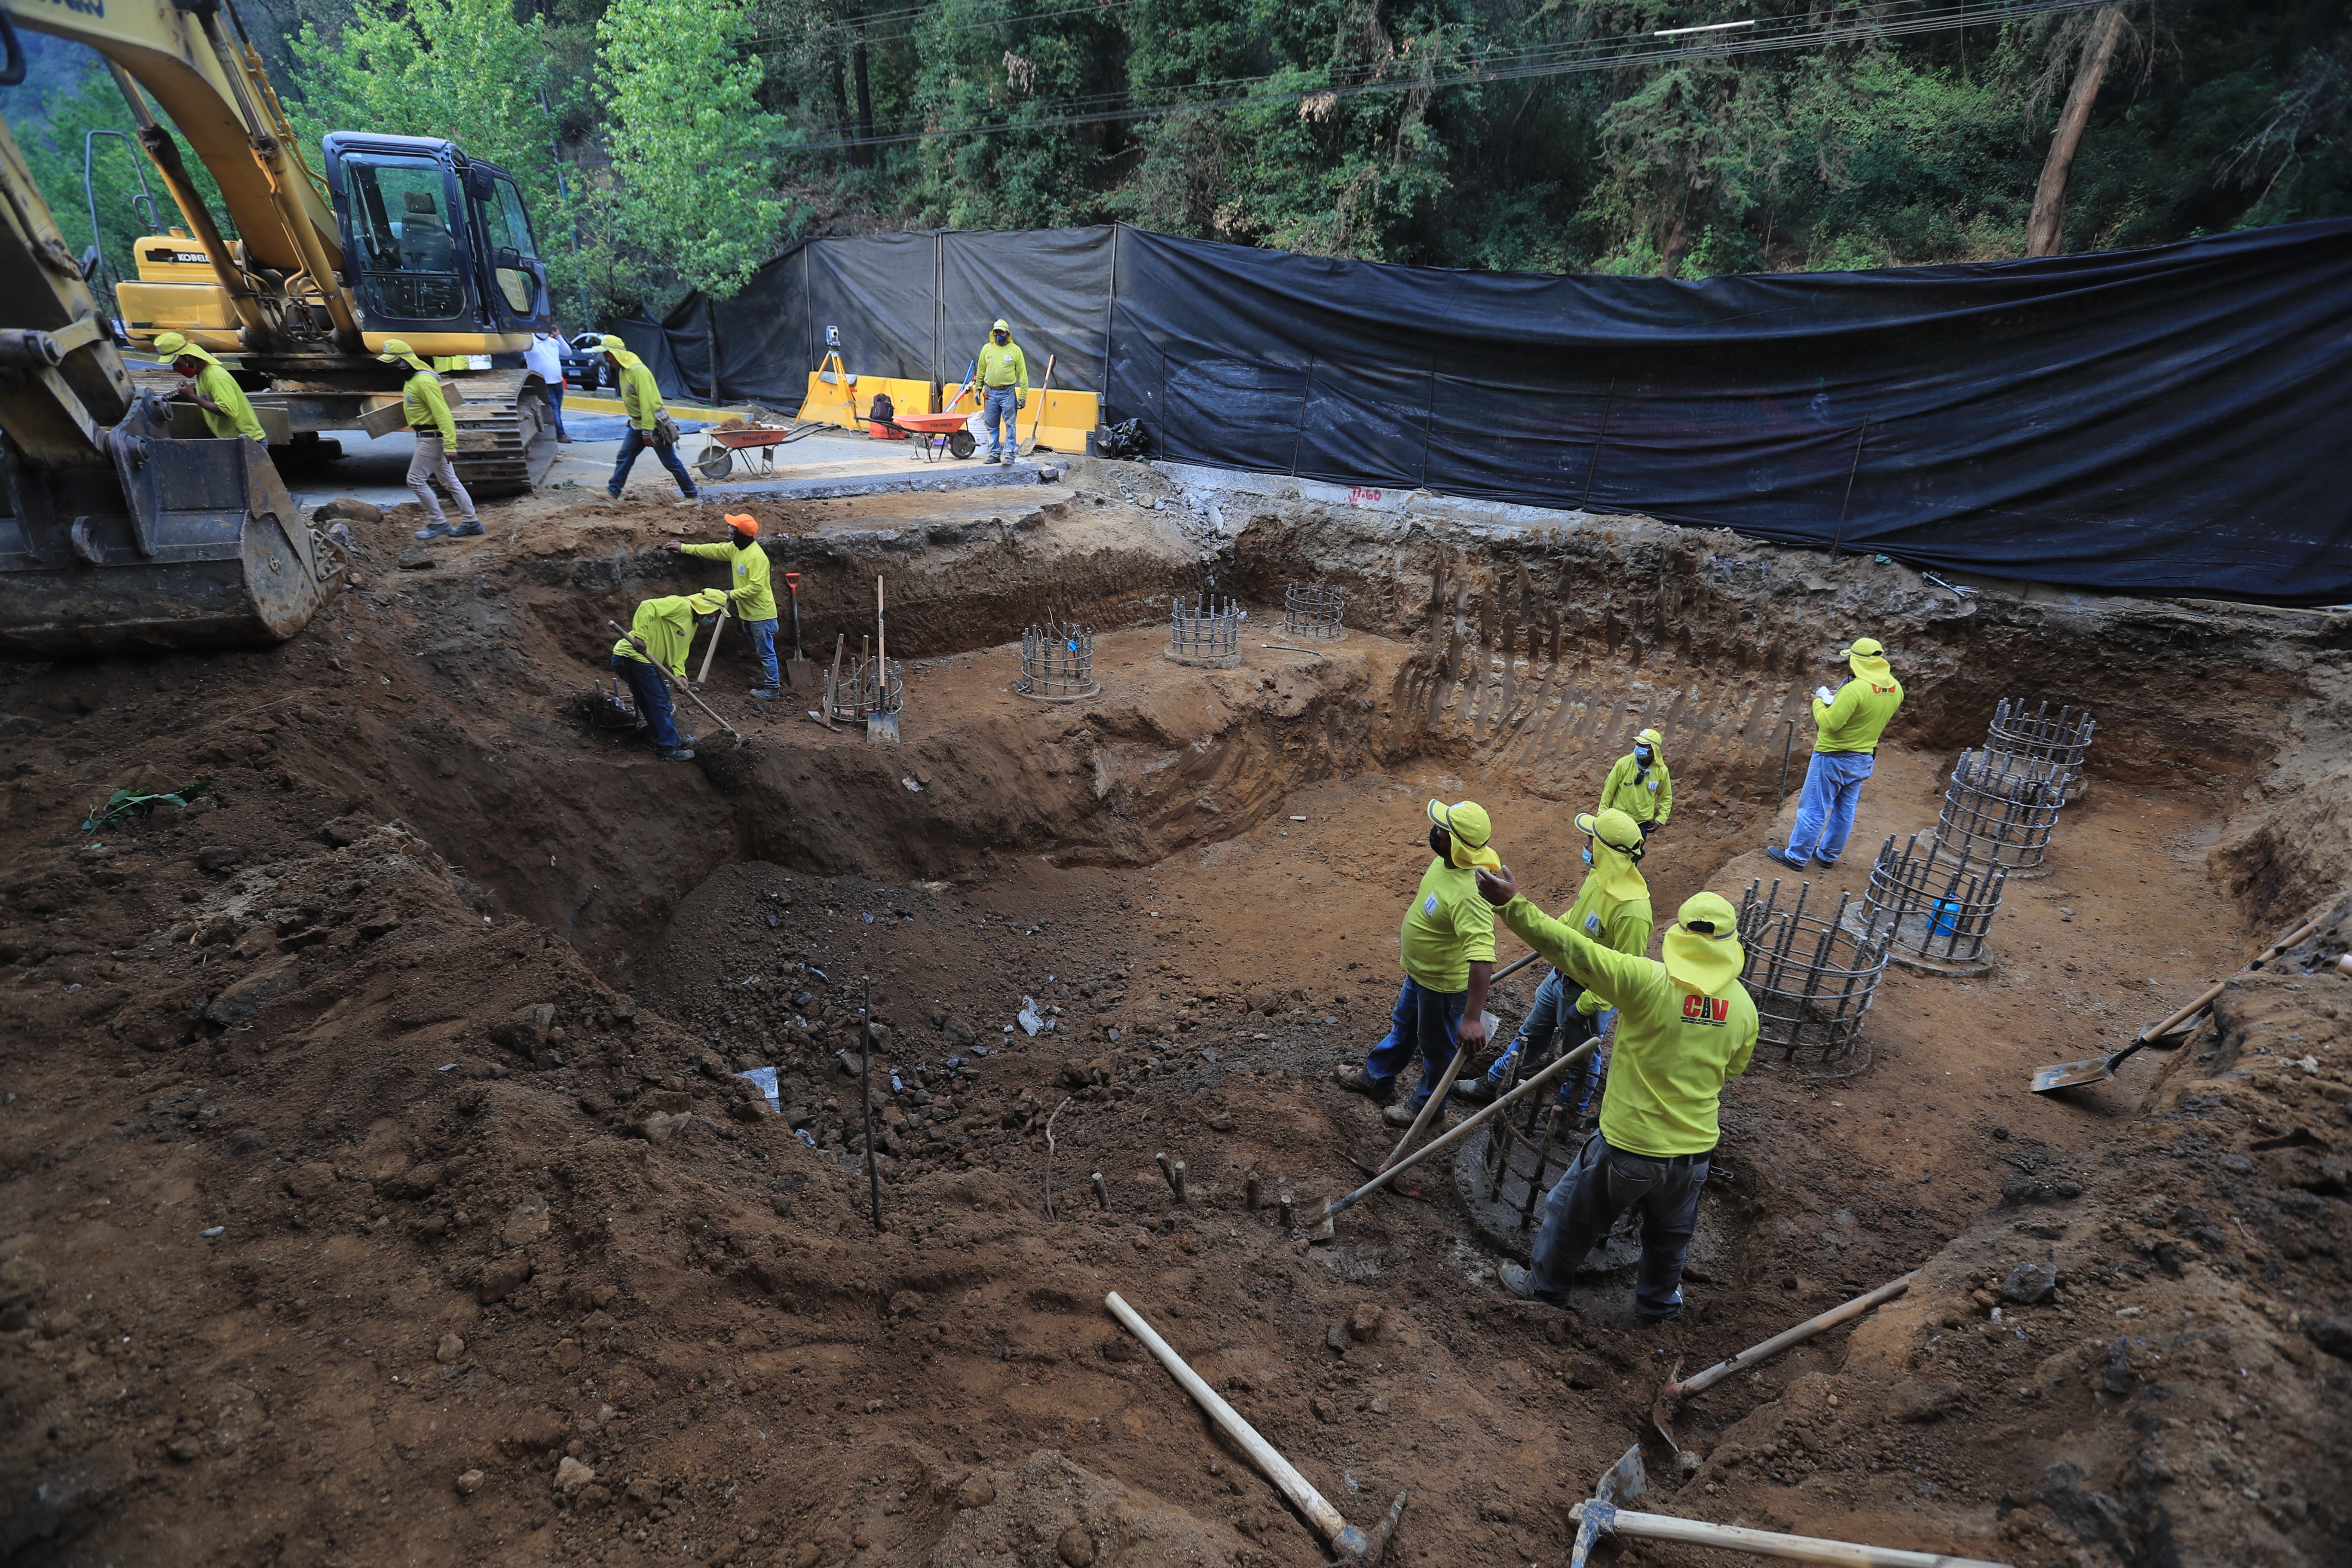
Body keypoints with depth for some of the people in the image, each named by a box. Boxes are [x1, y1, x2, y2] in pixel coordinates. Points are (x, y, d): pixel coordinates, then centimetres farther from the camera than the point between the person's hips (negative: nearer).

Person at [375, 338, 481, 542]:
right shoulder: (412, 378, 13)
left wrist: (450, 445, -29)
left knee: (416, 480, -7)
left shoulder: (424, 381, -19)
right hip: (427, 438, 11)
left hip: (432, 438, -11)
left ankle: (438, 524, -1)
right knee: (450, 481, 11)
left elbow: (442, 413, -25)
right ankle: (472, 523, 14)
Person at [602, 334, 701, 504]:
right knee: (624, 458, 7)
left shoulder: (638, 372, -22)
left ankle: (692, 495, 7)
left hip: (654, 424, -9)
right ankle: (613, 492, 12)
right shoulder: (622, 370, 8)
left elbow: (647, 403, -25)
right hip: (636, 425, 9)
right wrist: (642, 429, 17)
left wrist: (647, 431, -25)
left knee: (671, 462, -2)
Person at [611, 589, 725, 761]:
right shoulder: (681, 605, -13)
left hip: (646, 659, 10)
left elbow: (680, 650, 14)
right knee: (658, 702, -4)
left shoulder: (692, 624, 18)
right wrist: (640, 636, -33)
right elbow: (647, 607, -25)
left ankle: (671, 739, 34)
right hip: (632, 656, -10)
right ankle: (669, 747, 4)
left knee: (662, 700, 20)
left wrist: (680, 674, -3)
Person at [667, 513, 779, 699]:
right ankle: (766, 681, 33)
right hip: (748, 613, 10)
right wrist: (684, 548, 24)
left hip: (761, 614, -10)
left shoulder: (756, 557, -24)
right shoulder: (735, 548, 6)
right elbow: (713, 550, 19)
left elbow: (756, 587, -28)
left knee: (766, 652, -2)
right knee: (760, 650, 20)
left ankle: (771, 690, 4)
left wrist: (733, 594, -19)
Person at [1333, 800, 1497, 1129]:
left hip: (1445, 985, -9)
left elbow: (1482, 955, -47)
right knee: (1403, 1027, 30)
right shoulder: (1447, 861, -12)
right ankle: (1376, 1077, 54)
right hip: (1419, 972, 9)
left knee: (1437, 1046, 18)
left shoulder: (1469, 894, -42)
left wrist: (1472, 1017, -50)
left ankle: (1427, 1105, 44)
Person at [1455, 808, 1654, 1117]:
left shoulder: (1634, 912, -35)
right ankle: (1492, 1085, 44)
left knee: (1580, 1057, 17)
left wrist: (1585, 1007, -22)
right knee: (1530, 1034, 24)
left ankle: (1570, 1116, 43)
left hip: (1588, 994, -8)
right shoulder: (1600, 874, -10)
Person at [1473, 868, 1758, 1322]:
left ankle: (1546, 1285, 39)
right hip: (1695, 1149, 4)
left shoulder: (1648, 981, -25)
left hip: (1628, 1144, -4)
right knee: (1670, 1234, 29)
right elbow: (1731, 1069, 9)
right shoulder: (1744, 1005, -8)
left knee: (1574, 1214, 20)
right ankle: (1659, 1303, 52)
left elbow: (1569, 948, -30)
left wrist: (1511, 904, -29)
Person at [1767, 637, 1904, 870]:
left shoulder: (1855, 689, -27)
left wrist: (1819, 702, -8)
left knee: (1813, 809, 2)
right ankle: (1828, 855, 29)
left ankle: (1797, 857, 9)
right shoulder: (1896, 689, 0)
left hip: (1834, 757, -8)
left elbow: (1829, 723, -26)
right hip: (1864, 758, 8)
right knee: (1845, 810, 17)